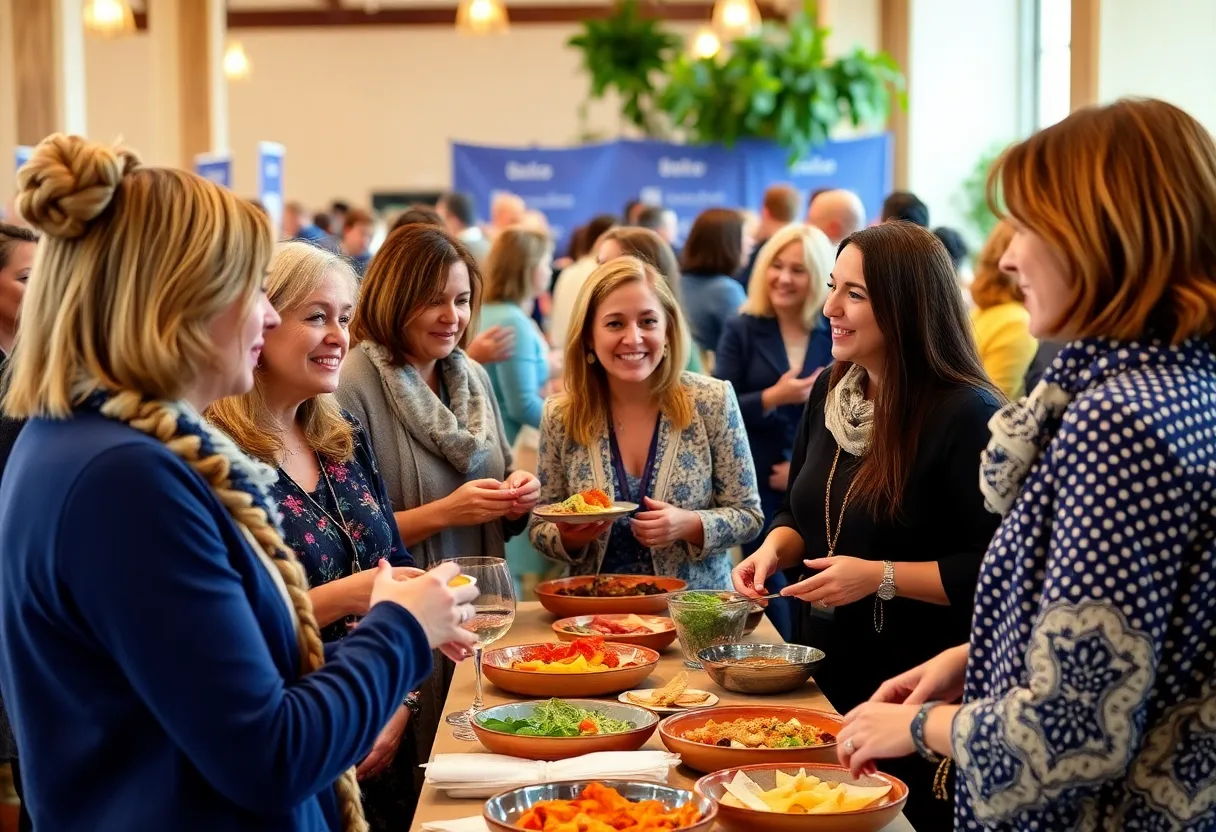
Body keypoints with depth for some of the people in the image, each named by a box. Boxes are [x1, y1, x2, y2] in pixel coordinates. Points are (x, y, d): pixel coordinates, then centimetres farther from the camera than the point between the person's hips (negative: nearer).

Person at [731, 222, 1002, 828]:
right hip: (825, 672, 7)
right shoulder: (830, 393, 5)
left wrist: (881, 577, -24)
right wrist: (774, 549, -2)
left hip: (918, 688, -7)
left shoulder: (970, 418, -19)